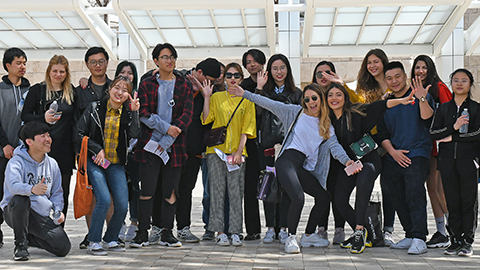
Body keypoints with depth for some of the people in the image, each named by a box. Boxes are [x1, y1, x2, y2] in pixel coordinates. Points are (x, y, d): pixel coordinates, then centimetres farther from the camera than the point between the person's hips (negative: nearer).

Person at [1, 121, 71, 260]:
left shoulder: (52, 164, 7)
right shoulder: (17, 162, -11)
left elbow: (57, 192, 17)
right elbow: (13, 185, -31)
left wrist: (58, 210, -2)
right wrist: (32, 189, -51)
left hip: (42, 217, 5)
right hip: (14, 212, -5)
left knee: (63, 248, -12)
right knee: (20, 199, -39)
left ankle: (28, 237, 17)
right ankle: (20, 243, -17)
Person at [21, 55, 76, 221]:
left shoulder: (71, 92, 11)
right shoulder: (37, 90, 2)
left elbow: (76, 119, 17)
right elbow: (25, 115, -2)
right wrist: (43, 118, -20)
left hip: (65, 150, 3)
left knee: (63, 193, 6)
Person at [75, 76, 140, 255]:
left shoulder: (127, 112, 9)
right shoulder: (95, 108, 0)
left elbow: (134, 134, -8)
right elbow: (80, 135, -1)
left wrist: (134, 112, -15)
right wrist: (98, 150, -10)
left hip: (116, 164, 4)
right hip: (95, 162, -4)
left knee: (122, 206, -5)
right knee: (104, 200, -20)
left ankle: (110, 240, 17)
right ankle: (93, 242, -6)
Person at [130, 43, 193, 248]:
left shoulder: (184, 86, 9)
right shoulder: (146, 85, 8)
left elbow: (187, 115, 0)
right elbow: (143, 114, -1)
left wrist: (167, 140, -9)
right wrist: (165, 127, -14)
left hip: (174, 146, 1)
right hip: (149, 144, -1)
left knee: (170, 189, 2)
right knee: (147, 189, -4)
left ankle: (167, 233, 10)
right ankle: (143, 232, 4)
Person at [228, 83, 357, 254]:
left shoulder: (326, 125, 17)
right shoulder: (296, 112, 8)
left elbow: (334, 145, 4)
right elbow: (269, 104, 9)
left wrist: (345, 160, -17)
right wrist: (245, 94, 6)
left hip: (305, 168, 5)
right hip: (287, 161, -5)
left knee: (324, 198, 1)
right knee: (298, 198, -26)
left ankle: (308, 236, 20)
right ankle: (291, 238, -8)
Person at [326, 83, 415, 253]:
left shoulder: (356, 113, -7)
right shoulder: (328, 120, 7)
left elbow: (379, 106, -15)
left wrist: (401, 101, -26)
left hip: (367, 159, -5)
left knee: (363, 183, -35)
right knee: (340, 199, -9)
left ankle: (359, 231, -28)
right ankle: (359, 233, 11)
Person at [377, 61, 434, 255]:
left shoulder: (420, 96, 4)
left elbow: (428, 121, -11)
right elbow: (382, 133, 14)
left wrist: (422, 99, -25)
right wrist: (393, 151, -1)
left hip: (417, 154, -5)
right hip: (393, 158, 5)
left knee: (415, 194, -16)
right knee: (398, 199, 5)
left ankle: (419, 239, -17)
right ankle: (410, 236, 16)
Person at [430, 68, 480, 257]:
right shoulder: (443, 109, 14)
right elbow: (433, 132, 3)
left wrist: (452, 137, -8)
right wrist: (454, 127, -12)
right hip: (447, 159, 2)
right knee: (452, 202, 3)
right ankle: (455, 240, 8)